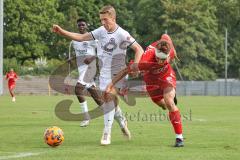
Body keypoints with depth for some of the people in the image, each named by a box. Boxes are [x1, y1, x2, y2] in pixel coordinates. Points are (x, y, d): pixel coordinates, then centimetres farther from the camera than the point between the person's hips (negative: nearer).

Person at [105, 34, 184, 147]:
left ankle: (179, 137, -11)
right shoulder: (146, 60, -45)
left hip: (166, 75, 0)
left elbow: (165, 36, -10)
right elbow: (126, 70, -35)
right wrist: (111, 84, -33)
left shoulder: (170, 50, -34)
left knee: (169, 103, -19)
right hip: (151, 78, 0)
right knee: (161, 104, 20)